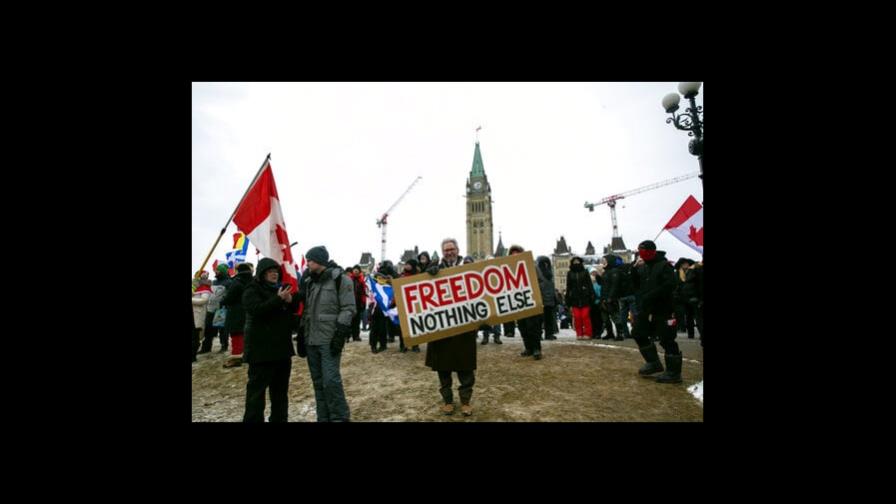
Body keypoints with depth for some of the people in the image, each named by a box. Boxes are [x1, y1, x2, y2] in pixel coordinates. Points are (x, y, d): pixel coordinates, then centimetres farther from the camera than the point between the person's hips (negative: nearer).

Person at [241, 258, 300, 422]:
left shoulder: (281, 287, 14)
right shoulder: (252, 290, -6)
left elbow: (294, 308, 14)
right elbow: (257, 310, -22)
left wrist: (291, 300, -8)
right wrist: (278, 299, -31)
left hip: (282, 345, 7)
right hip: (261, 347, -7)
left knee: (281, 386, 15)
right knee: (257, 386, -3)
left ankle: (279, 418, 27)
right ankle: (253, 420, 6)